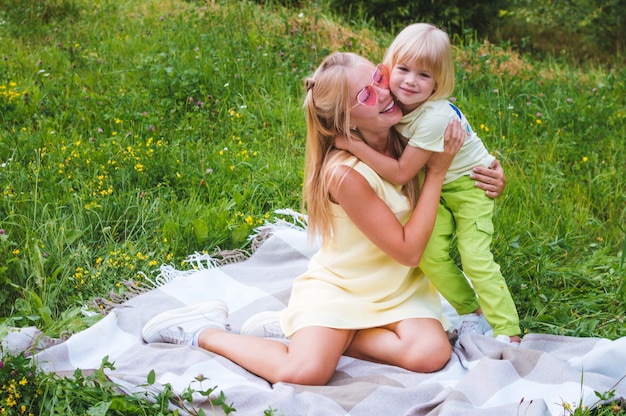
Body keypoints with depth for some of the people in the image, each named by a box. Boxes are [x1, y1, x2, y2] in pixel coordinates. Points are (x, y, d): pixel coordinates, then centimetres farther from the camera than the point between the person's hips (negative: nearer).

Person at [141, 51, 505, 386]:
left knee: (432, 354, -24)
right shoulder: (345, 173, -26)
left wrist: (486, 178, -10)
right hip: (338, 286, -6)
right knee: (303, 372, -28)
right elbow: (408, 251, -22)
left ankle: (333, 337, -1)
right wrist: (437, 171, -22)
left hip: (398, 288, 6)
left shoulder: (405, 138, -8)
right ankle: (205, 332, -1)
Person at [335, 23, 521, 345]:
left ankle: (509, 334, -3)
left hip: (470, 183, -6)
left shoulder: (435, 118, -35)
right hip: (435, 187, 6)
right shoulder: (396, 103, -15)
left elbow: (401, 173, -32)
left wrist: (352, 144, -34)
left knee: (475, 257, -15)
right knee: (430, 255, -8)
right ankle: (471, 313, 13)